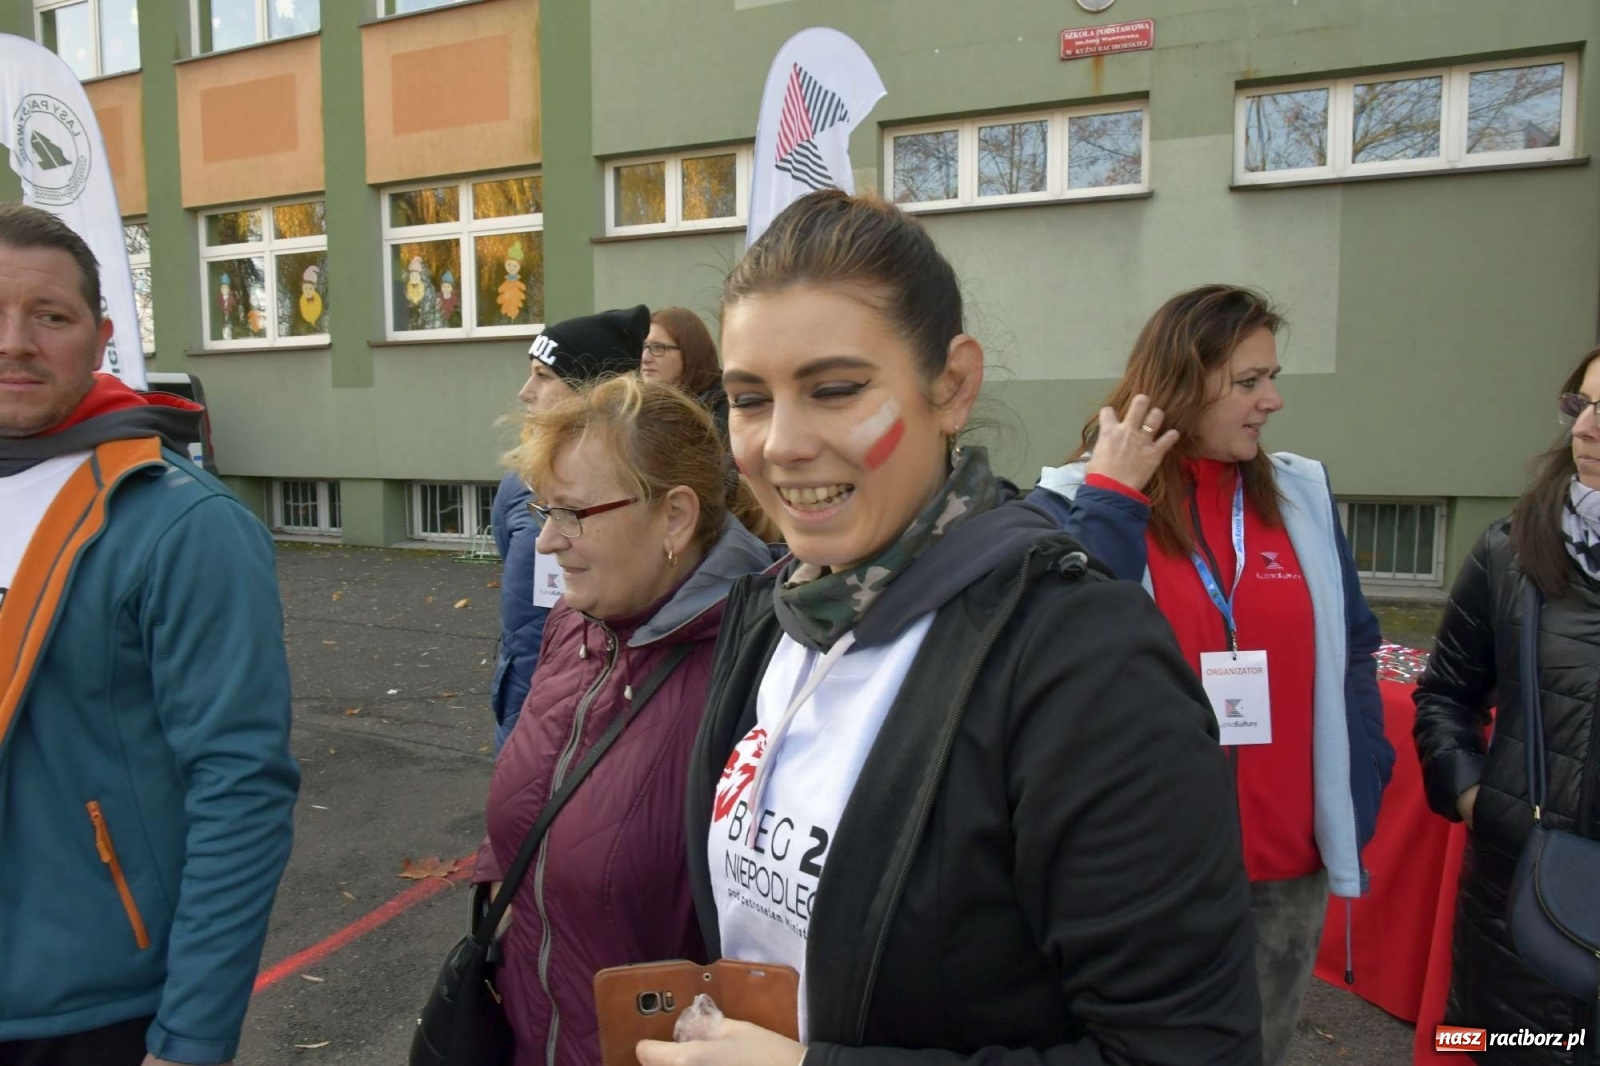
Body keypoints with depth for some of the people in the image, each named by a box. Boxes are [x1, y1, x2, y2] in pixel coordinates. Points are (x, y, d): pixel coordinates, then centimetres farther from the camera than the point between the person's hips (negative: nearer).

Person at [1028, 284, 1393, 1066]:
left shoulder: (1302, 495, 5)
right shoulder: (1076, 501, -8)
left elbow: (1352, 653, 10)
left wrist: (1358, 801, 2)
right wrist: (1109, 499, -21)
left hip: (1287, 870, 4)